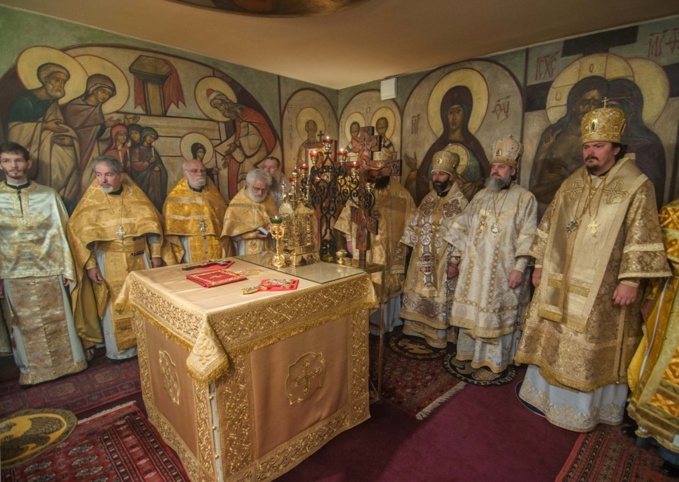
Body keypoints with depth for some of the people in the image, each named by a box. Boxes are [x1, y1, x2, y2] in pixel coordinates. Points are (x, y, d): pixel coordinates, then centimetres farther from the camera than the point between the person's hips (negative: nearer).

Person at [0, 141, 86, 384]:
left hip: (49, 268, -1)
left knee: (58, 320, 10)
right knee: (25, 326, 13)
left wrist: (68, 267, -1)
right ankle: (31, 368, 30)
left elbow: (60, 233, 0)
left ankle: (69, 360, 27)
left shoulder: (48, 195, -1)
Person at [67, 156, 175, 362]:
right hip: (109, 262, -2)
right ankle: (119, 350, 21)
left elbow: (151, 223, 3)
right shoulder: (91, 200, -3)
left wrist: (156, 254, -1)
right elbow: (77, 231, -4)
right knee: (115, 306, 6)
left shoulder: (135, 195, 2)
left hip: (139, 259, 2)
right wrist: (90, 265, -10)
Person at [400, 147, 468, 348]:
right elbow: (415, 225, 11)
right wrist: (410, 246, 6)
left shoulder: (461, 203, -9)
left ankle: (439, 335, 21)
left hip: (443, 261, -5)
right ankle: (416, 327, 30)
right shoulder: (428, 199, 7)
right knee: (417, 293, 13)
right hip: (422, 259, 5)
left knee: (440, 297, 5)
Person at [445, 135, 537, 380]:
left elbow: (527, 237, -10)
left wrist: (519, 268, -17)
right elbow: (463, 229, 12)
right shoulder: (481, 196, 12)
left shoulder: (524, 198, -4)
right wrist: (456, 259, 9)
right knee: (471, 311, 13)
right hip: (473, 268, 5)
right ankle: (468, 353, 29)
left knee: (495, 315, 5)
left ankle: (493, 362, 20)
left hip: (501, 271, -5)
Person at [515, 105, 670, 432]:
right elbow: (549, 227, 10)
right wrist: (540, 265, 8)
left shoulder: (636, 186, -7)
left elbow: (641, 239, -11)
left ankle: (584, 408, 25)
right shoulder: (572, 184, 7)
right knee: (554, 339, 13)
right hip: (561, 282, 5)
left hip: (602, 288, -5)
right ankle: (548, 391, 32)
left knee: (590, 346, 6)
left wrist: (630, 280, -16)